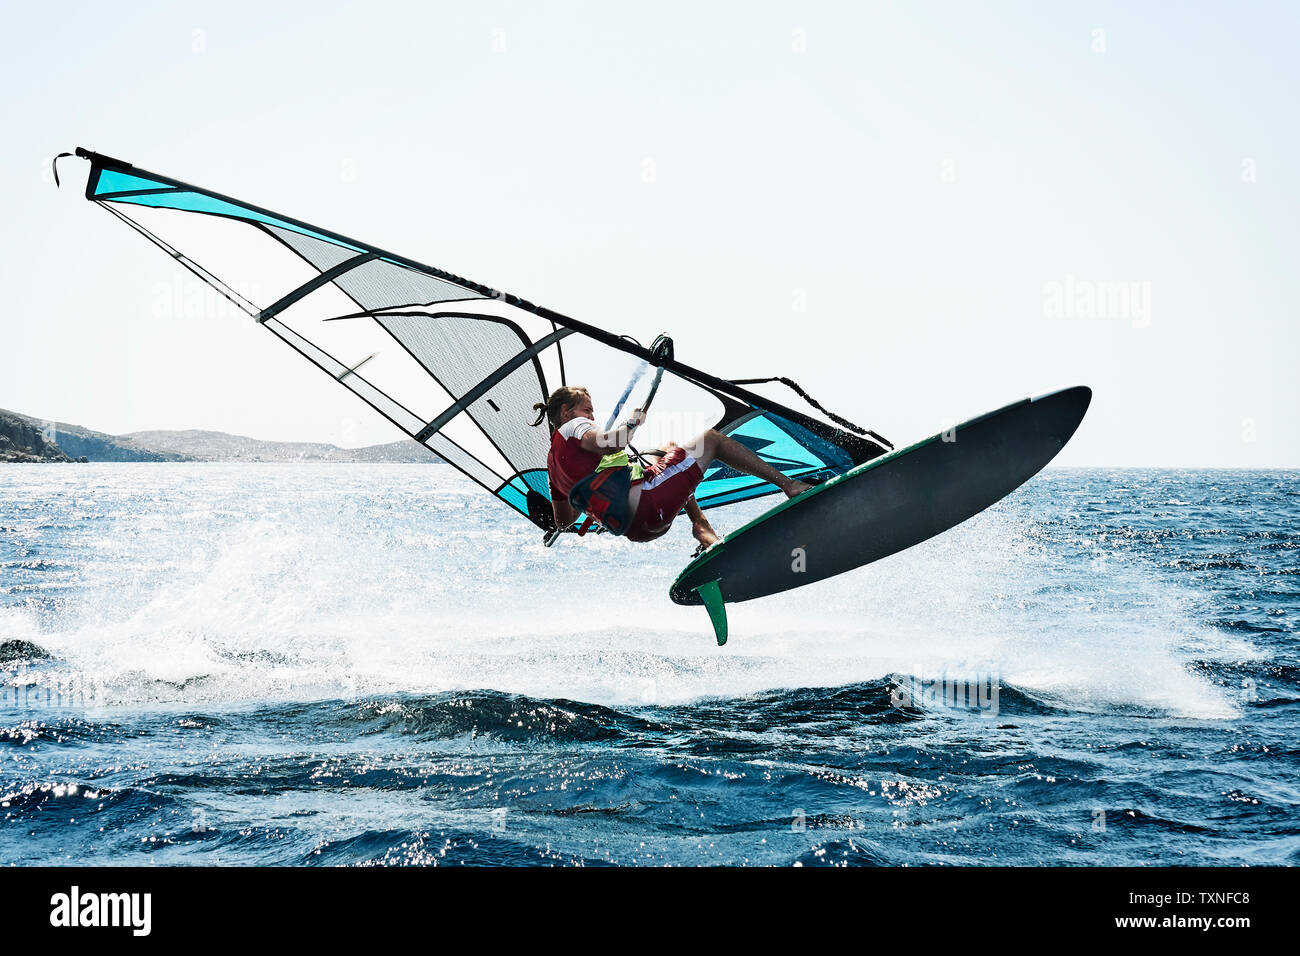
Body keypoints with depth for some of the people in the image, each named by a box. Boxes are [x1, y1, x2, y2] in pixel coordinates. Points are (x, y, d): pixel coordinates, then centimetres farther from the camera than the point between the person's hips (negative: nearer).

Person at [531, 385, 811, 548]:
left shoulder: (554, 463, 26)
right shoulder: (571, 427, 1)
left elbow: (562, 521, 33)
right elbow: (609, 444, -21)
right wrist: (633, 421, -1)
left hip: (634, 528, 9)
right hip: (644, 503, -9)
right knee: (712, 439, 7)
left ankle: (707, 536, 16)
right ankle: (789, 485, 4)